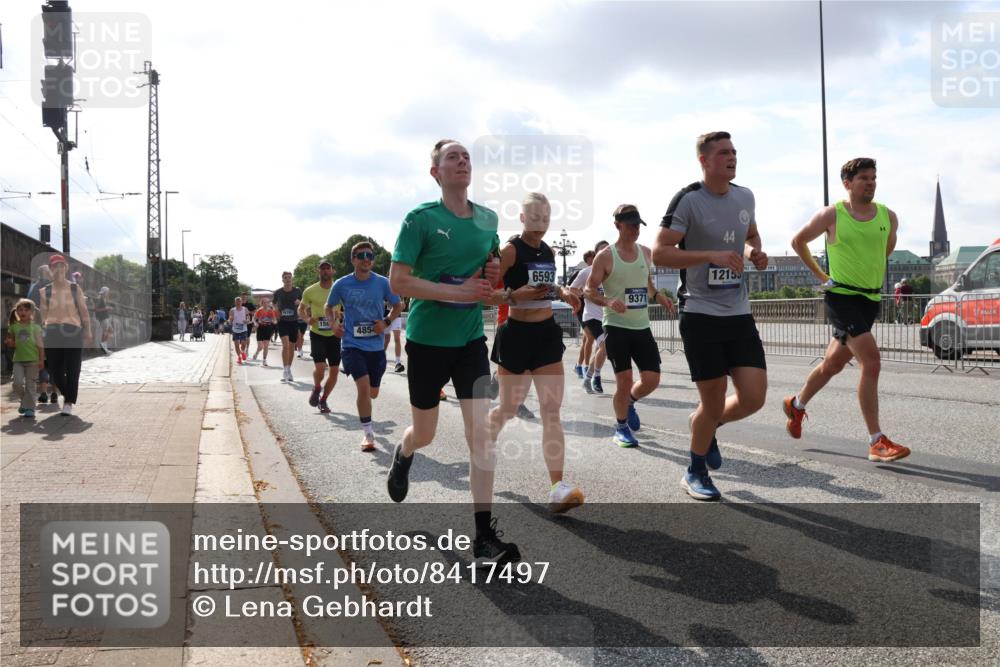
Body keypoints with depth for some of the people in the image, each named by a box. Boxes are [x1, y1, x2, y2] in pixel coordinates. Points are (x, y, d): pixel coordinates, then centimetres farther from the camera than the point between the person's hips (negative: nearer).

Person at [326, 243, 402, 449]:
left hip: (375, 346, 2)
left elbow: (398, 306, 8)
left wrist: (386, 322, -8)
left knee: (372, 392, 11)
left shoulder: (382, 283, -4)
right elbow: (329, 307, 13)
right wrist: (333, 324, -5)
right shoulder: (342, 284, -4)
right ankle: (368, 434, -8)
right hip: (352, 344, -2)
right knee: (364, 385, -20)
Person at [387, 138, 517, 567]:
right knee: (425, 433, 12)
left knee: (481, 431, -9)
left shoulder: (488, 219, 6)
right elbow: (397, 281, -15)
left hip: (471, 339, 3)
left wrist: (494, 274, -2)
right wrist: (458, 292, -22)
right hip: (427, 339, -3)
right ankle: (403, 456, 51)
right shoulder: (421, 218, -9)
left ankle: (484, 537, -4)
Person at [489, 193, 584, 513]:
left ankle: (557, 487, -8)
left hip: (547, 332, 5)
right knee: (509, 408, 8)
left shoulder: (549, 252, 10)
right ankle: (483, 441, 42)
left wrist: (563, 292, 6)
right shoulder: (510, 250, -10)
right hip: (517, 333, -5)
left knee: (552, 411, -4)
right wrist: (514, 295, -28)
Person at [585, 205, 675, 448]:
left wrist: (657, 295, 3)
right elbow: (589, 290, -5)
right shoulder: (605, 257, -7)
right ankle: (621, 428, 16)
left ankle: (629, 402, 33)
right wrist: (608, 301, -24)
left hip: (642, 327, 5)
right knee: (624, 380, -5)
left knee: (651, 379, 1)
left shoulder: (646, 253, 9)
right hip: (616, 326, -5)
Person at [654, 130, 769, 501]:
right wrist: (712, 255, -25)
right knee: (713, 402, 0)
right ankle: (696, 474, 24)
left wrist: (754, 253, 5)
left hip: (740, 314, 6)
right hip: (701, 315, -6)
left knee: (753, 398, -2)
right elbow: (659, 253, -16)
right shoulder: (688, 200, -10)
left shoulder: (745, 197, 9)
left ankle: (706, 426, 30)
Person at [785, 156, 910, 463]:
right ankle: (877, 442, -14)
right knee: (871, 362, -19)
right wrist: (819, 274, 5)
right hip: (841, 297, -6)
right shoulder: (831, 215, -8)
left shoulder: (888, 217, 3)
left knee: (833, 363, 17)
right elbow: (798, 241, 6)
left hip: (871, 299, 6)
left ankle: (796, 405, 42)